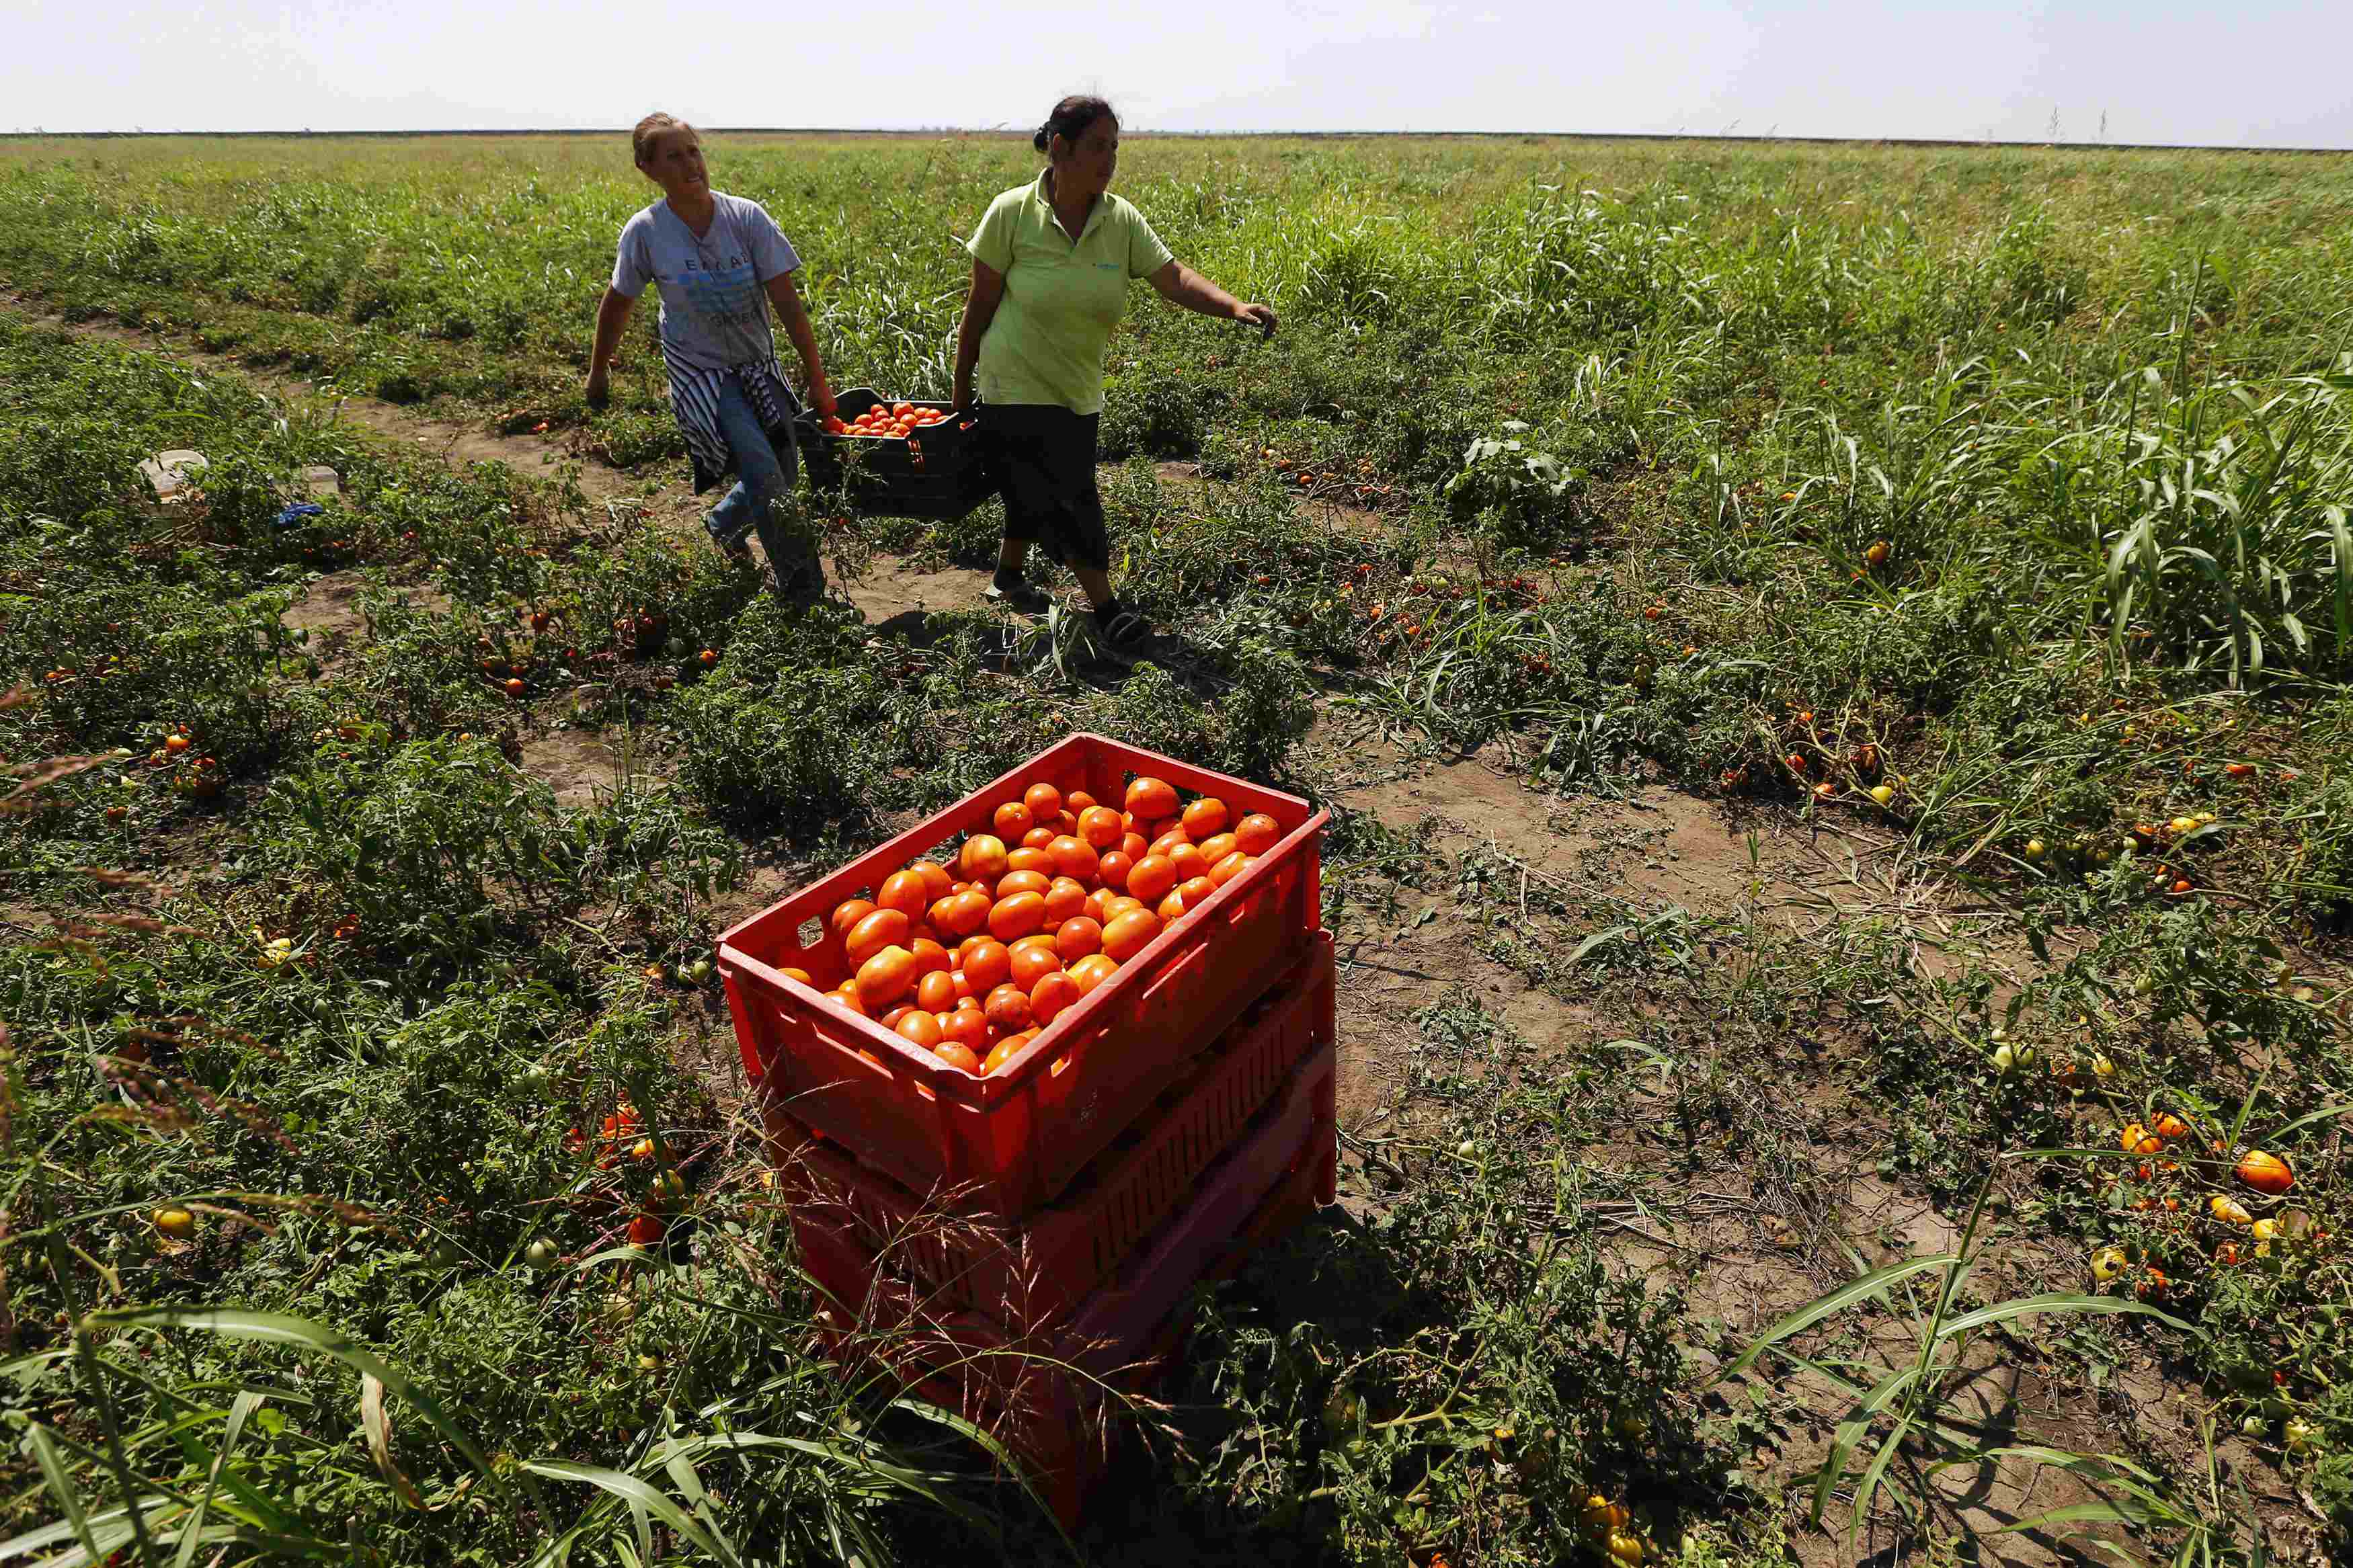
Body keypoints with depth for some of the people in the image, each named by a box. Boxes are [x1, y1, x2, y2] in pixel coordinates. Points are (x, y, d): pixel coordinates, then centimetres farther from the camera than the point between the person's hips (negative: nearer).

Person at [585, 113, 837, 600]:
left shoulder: (746, 217, -10)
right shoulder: (645, 232, -10)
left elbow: (786, 301, -10)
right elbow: (618, 304, 4)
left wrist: (817, 380, -12)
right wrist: (599, 371, 14)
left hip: (756, 364, 3)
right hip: (700, 372, -3)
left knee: (784, 476, 7)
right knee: (764, 474, -19)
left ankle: (722, 524, 39)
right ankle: (804, 587, -5)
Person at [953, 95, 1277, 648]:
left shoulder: (1121, 220, -3)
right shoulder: (1012, 213, -14)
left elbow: (1173, 278, -12)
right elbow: (979, 306, -8)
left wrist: (1234, 306, -30)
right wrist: (962, 390, -3)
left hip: (1078, 392, 5)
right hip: (1019, 388, -5)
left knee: (1037, 491, 18)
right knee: (1069, 499, -8)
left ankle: (1007, 578, 40)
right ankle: (1107, 611, 1)